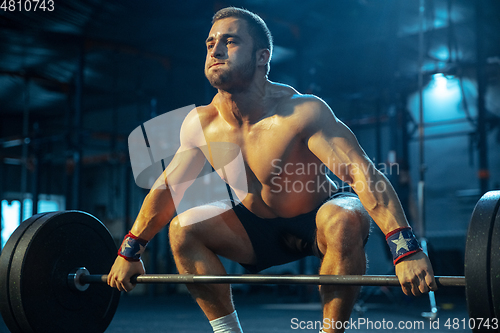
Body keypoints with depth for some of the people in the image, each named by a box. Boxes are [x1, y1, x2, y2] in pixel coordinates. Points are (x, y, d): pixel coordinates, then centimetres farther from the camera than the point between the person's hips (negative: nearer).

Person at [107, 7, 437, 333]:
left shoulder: (302, 111, -29)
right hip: (261, 229, 5)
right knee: (184, 228, -13)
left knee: (344, 221, -37)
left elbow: (364, 173, -38)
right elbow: (167, 187, -1)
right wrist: (129, 253, 2)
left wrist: (406, 250, -49)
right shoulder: (200, 123, -13)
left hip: (318, 222, -4)